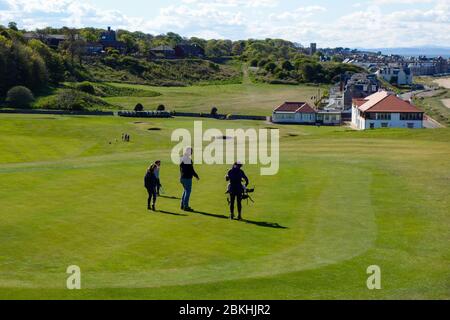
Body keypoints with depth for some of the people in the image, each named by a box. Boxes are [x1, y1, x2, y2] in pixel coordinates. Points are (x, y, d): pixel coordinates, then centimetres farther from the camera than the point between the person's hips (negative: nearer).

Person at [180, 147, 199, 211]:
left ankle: (183, 205, 20)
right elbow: (191, 170, -17)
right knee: (188, 191, -5)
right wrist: (196, 176, -7)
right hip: (187, 178, -9)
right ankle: (186, 206, -5)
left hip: (182, 177, 9)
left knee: (185, 191, 18)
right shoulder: (188, 159, -18)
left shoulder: (182, 159, 12)